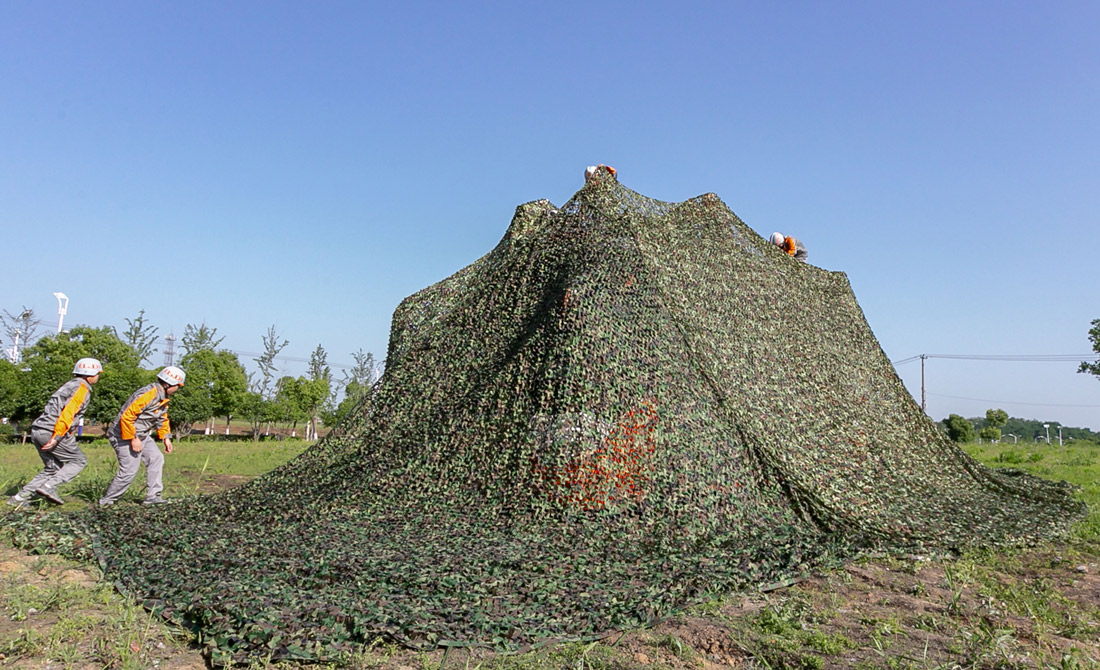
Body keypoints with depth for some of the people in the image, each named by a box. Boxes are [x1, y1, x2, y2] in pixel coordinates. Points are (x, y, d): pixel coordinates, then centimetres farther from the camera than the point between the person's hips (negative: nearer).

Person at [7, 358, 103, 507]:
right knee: (79, 461, 4)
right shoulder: (82, 388, -8)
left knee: (52, 468, 17)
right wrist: (57, 437, -24)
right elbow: (68, 412, -20)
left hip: (37, 431, 9)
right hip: (52, 432, -9)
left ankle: (19, 498, 12)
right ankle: (49, 486, -10)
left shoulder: (69, 385, 23)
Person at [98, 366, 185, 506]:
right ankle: (107, 500, 8)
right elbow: (126, 416, -29)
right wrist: (133, 439, -23)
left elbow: (162, 419, 21)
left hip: (142, 435, 10)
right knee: (129, 470, -8)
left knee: (156, 459, 4)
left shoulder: (163, 397, 7)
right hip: (125, 435, -10)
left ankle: (152, 496, 7)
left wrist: (166, 437, 13)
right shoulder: (148, 394, -26)